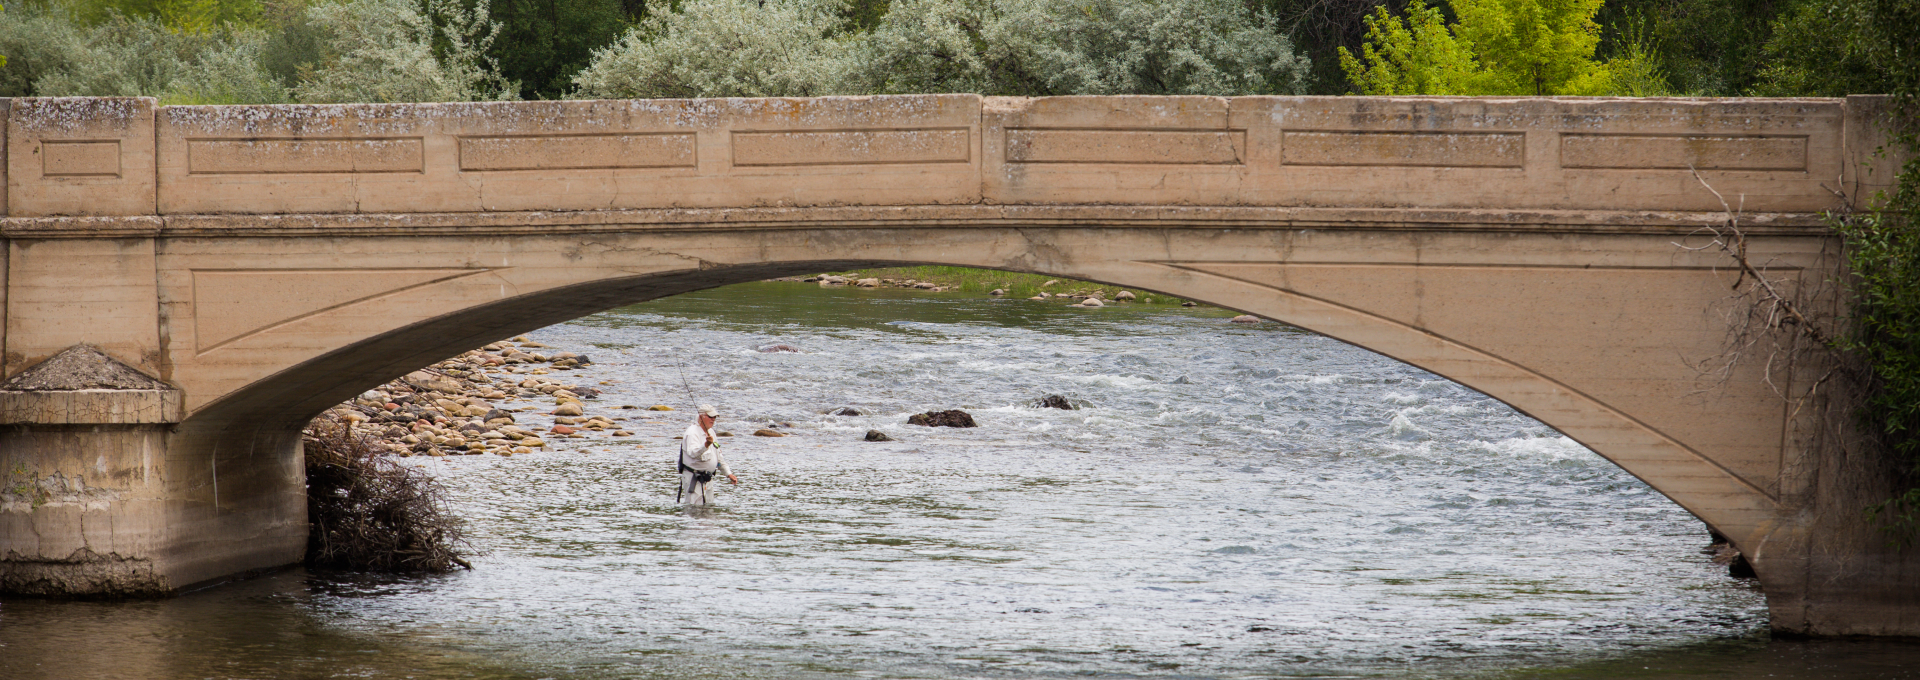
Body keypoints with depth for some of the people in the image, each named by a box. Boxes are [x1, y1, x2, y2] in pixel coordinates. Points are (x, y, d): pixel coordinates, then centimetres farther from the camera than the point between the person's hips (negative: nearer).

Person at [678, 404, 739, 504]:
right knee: (696, 506, -12)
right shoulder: (693, 431, -15)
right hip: (693, 478, -9)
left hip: (708, 479, 9)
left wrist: (729, 474, 19)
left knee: (709, 505, 12)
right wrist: (706, 445, -51)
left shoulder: (711, 432, 14)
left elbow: (718, 457, 24)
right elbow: (693, 452, -34)